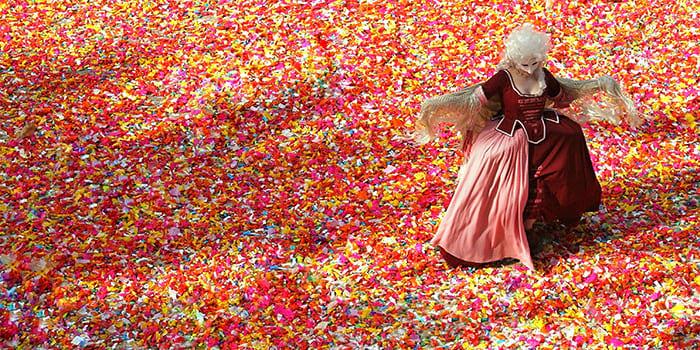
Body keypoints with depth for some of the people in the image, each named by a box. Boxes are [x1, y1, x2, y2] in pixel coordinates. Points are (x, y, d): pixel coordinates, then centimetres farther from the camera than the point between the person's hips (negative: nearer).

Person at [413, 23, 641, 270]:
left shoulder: (543, 76, 0)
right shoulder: (504, 78, -14)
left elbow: (565, 93, 18)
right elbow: (474, 98, -16)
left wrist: (598, 85, 20)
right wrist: (437, 105, -24)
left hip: (540, 137, 5)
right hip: (510, 140, -5)